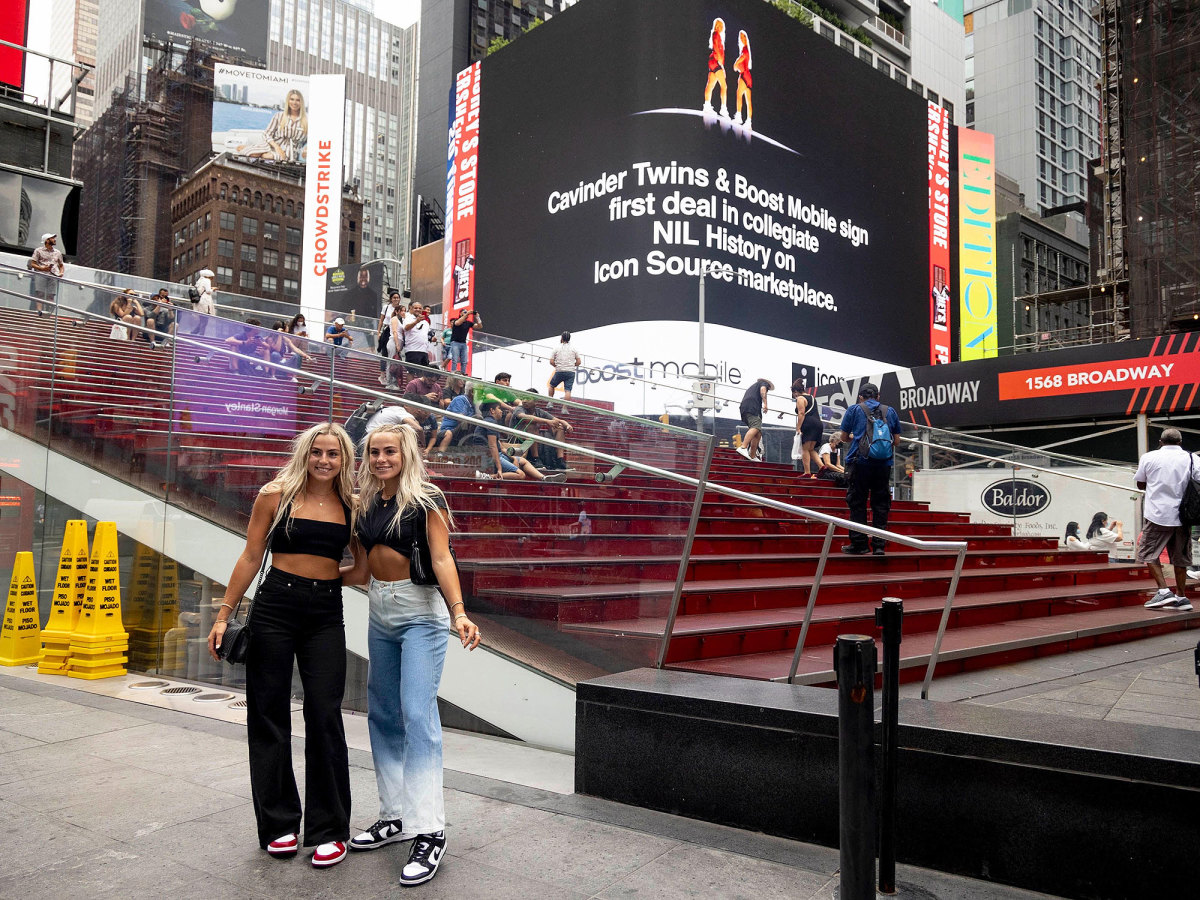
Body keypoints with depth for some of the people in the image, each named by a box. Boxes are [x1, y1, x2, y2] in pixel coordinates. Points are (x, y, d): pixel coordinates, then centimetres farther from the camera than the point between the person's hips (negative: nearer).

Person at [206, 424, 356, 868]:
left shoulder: (351, 506, 4)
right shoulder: (276, 495, -1)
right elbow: (251, 557, 1)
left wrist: (332, 575, -3)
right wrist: (224, 614, 0)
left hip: (326, 615, 1)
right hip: (274, 609, -1)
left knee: (325, 717, -2)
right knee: (269, 717, 6)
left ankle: (329, 829, 11)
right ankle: (278, 823, 21)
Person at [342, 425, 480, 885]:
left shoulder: (425, 499, -8)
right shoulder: (367, 504, 9)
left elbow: (441, 559, -17)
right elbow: (361, 571, 12)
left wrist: (458, 612, -29)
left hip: (420, 612, -7)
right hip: (379, 613, 7)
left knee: (418, 714, -12)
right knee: (383, 715, 10)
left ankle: (430, 832, -9)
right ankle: (395, 816, 20)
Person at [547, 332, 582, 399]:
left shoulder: (557, 348, 1)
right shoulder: (573, 348, 6)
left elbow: (551, 362, -3)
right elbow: (579, 362, 4)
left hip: (559, 371, -1)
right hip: (571, 372, 1)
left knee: (551, 385, 20)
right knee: (567, 390, -4)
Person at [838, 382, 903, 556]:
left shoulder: (854, 409, 6)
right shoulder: (890, 411, 13)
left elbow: (844, 437, 10)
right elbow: (897, 440, 14)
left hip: (860, 462, -2)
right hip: (884, 463, 2)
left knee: (857, 503, 4)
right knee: (881, 504, 8)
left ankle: (859, 544, 4)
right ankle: (879, 545, 7)